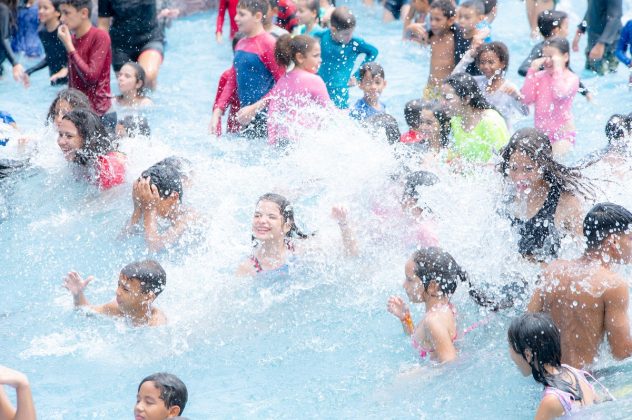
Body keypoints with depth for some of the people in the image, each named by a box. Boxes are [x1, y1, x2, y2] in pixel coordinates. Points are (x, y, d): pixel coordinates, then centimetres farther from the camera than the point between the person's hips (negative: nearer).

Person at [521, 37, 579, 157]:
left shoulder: (572, 78, -5)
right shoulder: (539, 76, 8)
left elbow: (560, 94, -25)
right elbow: (526, 99, -3)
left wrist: (558, 68, -19)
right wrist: (532, 71, -4)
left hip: (563, 134, -5)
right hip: (540, 133, 5)